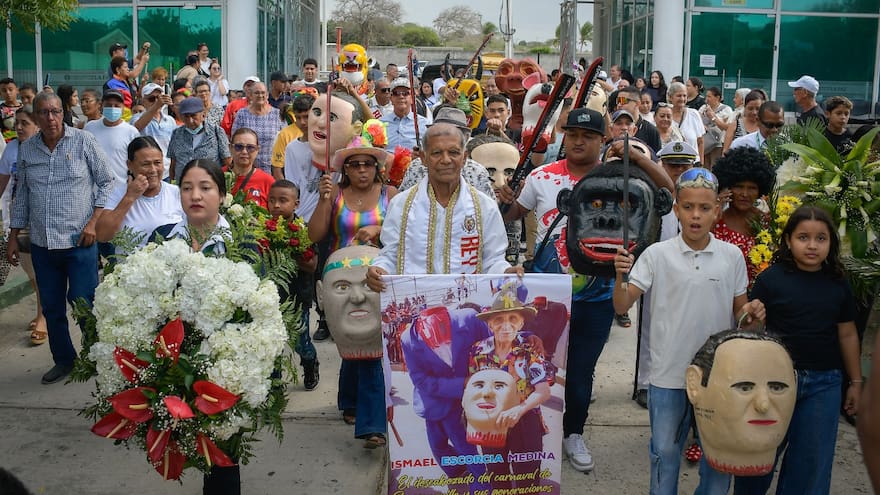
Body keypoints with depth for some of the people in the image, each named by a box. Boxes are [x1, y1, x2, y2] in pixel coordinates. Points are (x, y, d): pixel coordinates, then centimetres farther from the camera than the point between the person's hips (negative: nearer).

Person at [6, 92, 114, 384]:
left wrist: (93, 222, -10)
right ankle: (64, 360, 27)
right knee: (51, 307, 11)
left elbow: (106, 182, -1)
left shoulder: (83, 141, -4)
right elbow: (22, 196, 15)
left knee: (83, 303, -1)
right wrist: (13, 237, 14)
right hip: (42, 245, 4)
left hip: (80, 242, -4)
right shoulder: (26, 150, 7)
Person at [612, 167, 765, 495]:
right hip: (668, 374, -2)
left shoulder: (732, 256, 0)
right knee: (665, 453, 12)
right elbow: (622, 307, -8)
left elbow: (738, 310, 10)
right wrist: (621, 275, -27)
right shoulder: (657, 254, -6)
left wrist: (752, 312, -12)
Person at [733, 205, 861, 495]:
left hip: (824, 384, 3)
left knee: (812, 459, 10)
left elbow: (847, 334, 11)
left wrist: (856, 381, 13)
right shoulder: (771, 278, -6)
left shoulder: (838, 284, 4)